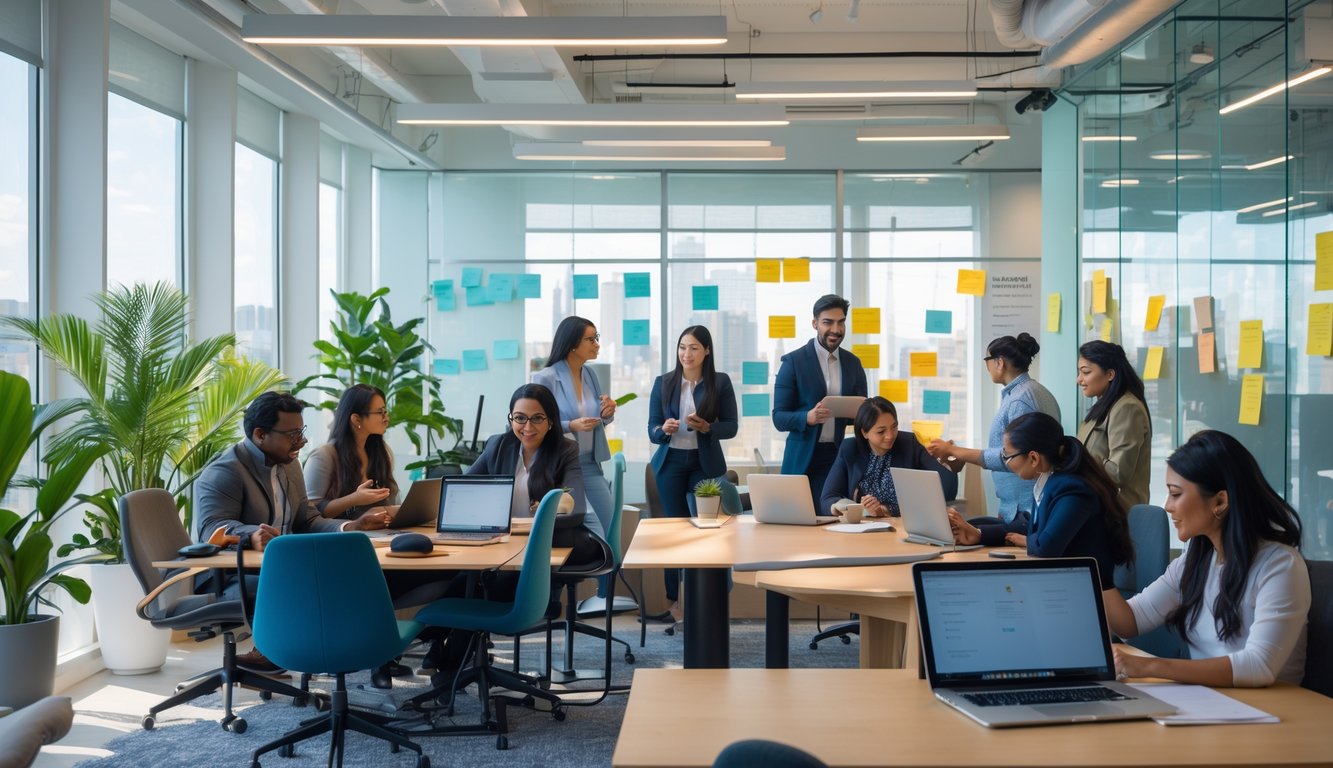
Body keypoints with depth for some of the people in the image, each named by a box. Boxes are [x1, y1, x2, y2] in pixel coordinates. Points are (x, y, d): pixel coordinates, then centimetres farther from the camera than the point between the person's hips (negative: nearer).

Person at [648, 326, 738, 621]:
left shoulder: (721, 382, -1)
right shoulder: (663, 382, 3)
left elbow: (731, 426, -1)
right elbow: (652, 429, 1)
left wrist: (706, 427, -19)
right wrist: (664, 429, -21)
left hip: (705, 462, -1)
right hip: (670, 462, 1)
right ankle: (674, 598, 12)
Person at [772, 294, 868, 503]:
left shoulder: (853, 363, 9)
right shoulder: (793, 361, -3)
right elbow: (779, 418, -5)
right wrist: (808, 417, -24)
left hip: (842, 458, 3)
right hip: (803, 461, -3)